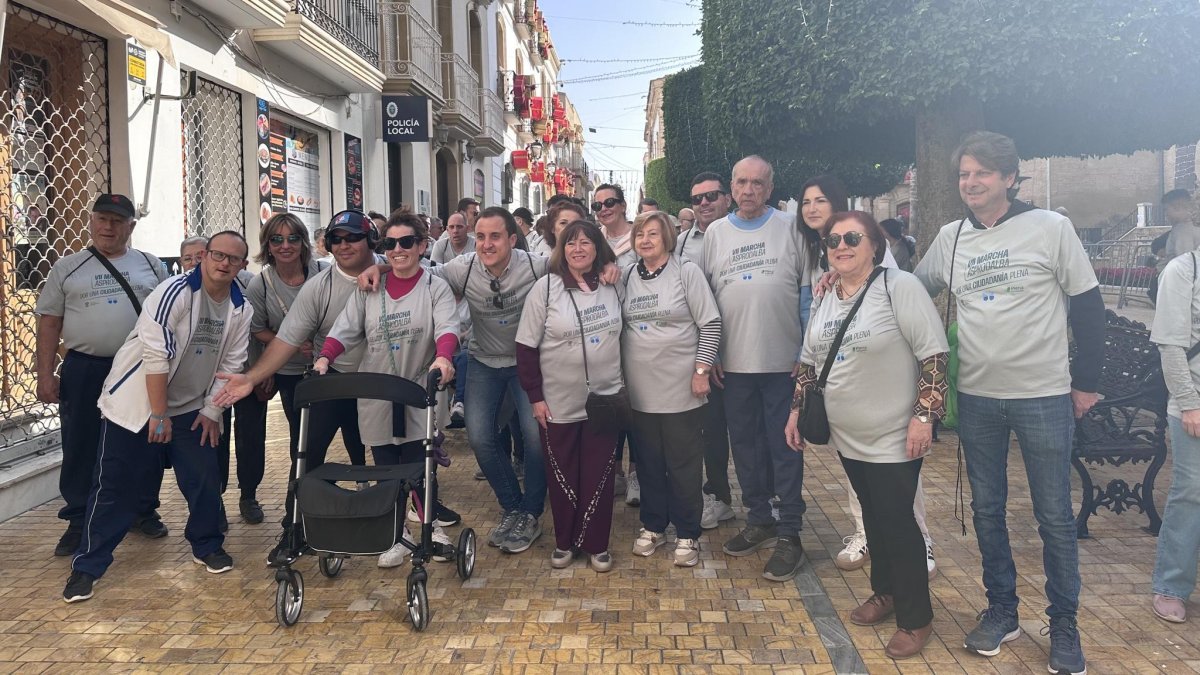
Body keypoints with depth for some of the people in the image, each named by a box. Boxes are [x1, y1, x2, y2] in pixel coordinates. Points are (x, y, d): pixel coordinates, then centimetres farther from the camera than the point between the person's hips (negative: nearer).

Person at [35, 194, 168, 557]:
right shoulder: (67, 268, 5)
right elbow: (49, 324, 5)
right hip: (83, 370, 0)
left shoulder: (151, 265, 6)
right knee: (80, 448, 6)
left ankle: (144, 512, 23)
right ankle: (78, 523, 19)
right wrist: (45, 375, -2)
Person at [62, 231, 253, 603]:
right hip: (136, 403, -5)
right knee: (114, 487, 0)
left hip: (190, 408, 5)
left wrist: (211, 410, 0)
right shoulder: (174, 293, -21)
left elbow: (230, 364, 5)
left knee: (205, 480, 4)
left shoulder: (241, 309, -3)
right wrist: (158, 415, -19)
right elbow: (156, 355, -21)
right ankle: (87, 566, 12)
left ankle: (207, 546, 26)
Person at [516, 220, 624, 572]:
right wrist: (535, 397, -9)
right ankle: (565, 542, 26)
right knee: (562, 476, 10)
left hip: (605, 399, 2)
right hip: (559, 403, -2)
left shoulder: (612, 287, 2)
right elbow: (526, 346, -6)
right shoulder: (545, 288, -7)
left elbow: (622, 335, 14)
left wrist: (623, 384, 10)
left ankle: (597, 544, 21)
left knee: (599, 475, 6)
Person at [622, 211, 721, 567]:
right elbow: (619, 325, 14)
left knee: (684, 464, 5)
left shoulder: (687, 272, -5)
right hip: (640, 390, 4)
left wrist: (701, 370, -11)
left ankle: (687, 534, 17)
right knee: (649, 463, 13)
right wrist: (620, 374, 9)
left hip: (682, 388, -4)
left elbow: (711, 324, -7)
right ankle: (653, 526, 28)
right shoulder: (627, 277, 7)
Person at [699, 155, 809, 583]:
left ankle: (789, 534, 10)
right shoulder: (715, 233, 8)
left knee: (784, 446, 1)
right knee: (745, 444, 12)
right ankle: (759, 520, 27)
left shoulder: (791, 228, 1)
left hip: (783, 360, -3)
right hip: (734, 362, 4)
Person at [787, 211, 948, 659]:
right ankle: (885, 592, 35)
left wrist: (924, 416, -20)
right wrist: (796, 409, 14)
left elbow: (934, 355, -16)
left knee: (897, 522, -1)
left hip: (894, 437, -6)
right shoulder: (825, 301, 8)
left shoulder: (900, 287, -13)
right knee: (872, 517, 17)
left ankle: (916, 618, 14)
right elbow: (810, 363, 18)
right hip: (848, 437, 6)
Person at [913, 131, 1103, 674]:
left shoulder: (1051, 228, -6)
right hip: (976, 398, 4)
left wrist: (1086, 381, -2)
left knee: (1054, 517, 6)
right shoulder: (950, 238, 5)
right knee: (987, 509, 13)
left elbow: (1088, 306, -2)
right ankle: (1001, 610, 29)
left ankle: (1064, 625, 22)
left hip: (1044, 396, -3)